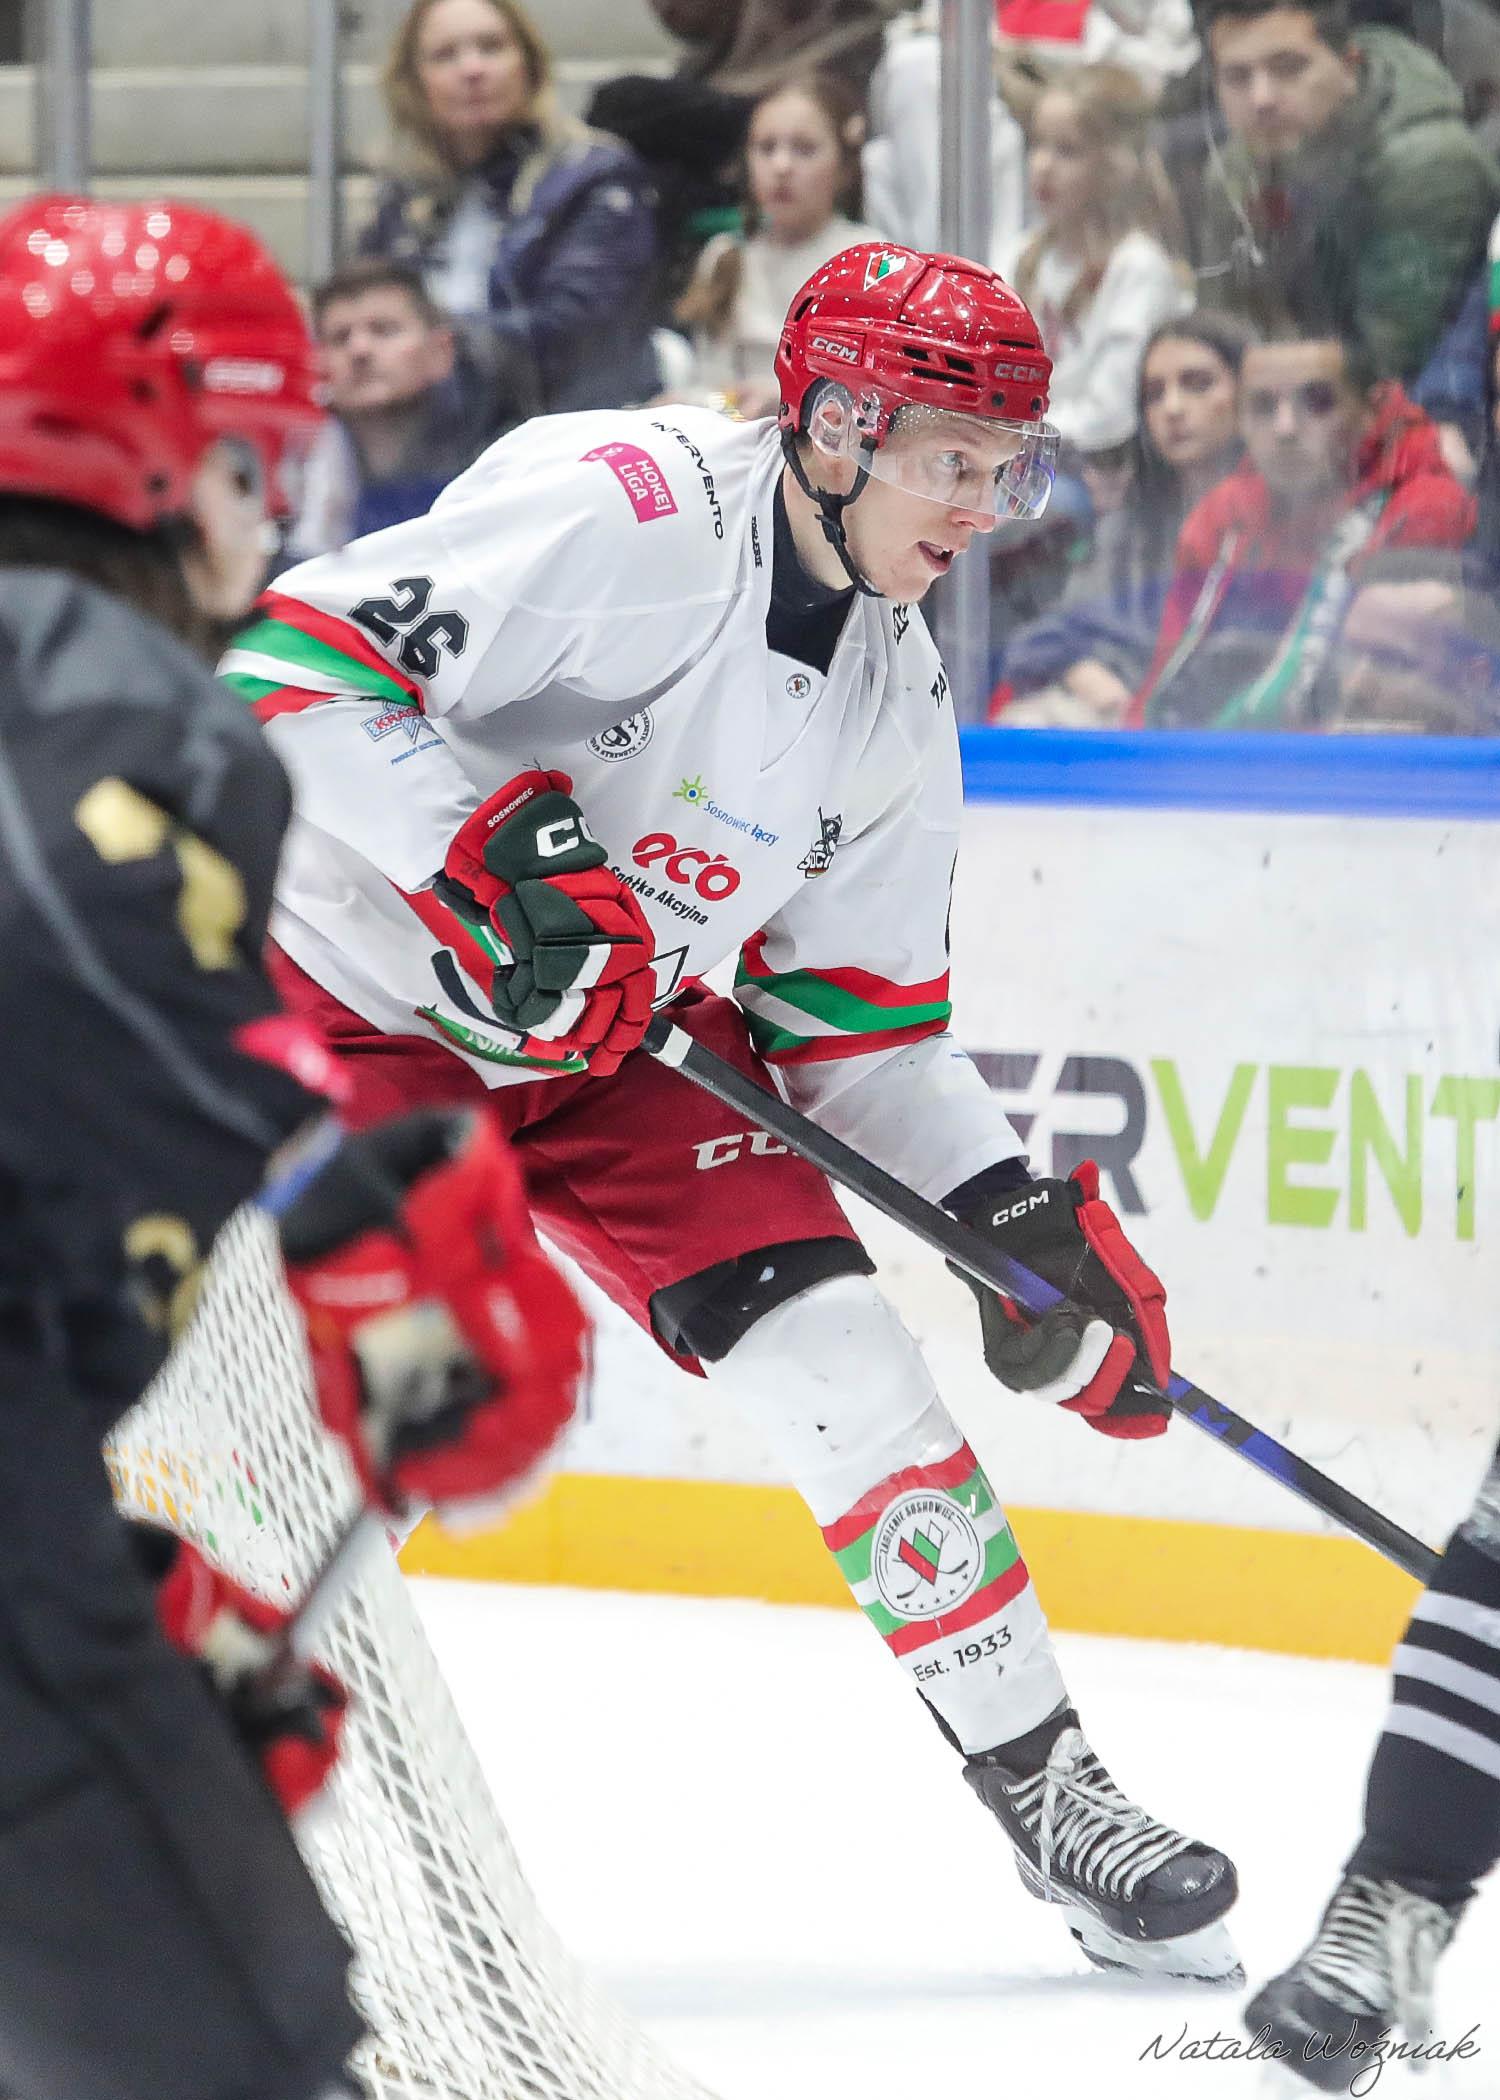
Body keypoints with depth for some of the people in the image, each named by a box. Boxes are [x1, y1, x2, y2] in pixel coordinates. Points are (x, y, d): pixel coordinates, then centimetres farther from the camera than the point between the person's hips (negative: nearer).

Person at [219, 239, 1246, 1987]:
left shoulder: (892, 695, 1)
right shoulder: (622, 513, -24)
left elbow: (857, 1018, 9)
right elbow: (294, 662, -30)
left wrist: (1019, 1213, -2)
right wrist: (489, 849, -37)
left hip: (622, 1041, 6)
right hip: (354, 993, -6)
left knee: (844, 1363, -4)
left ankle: (1050, 1794, 5)